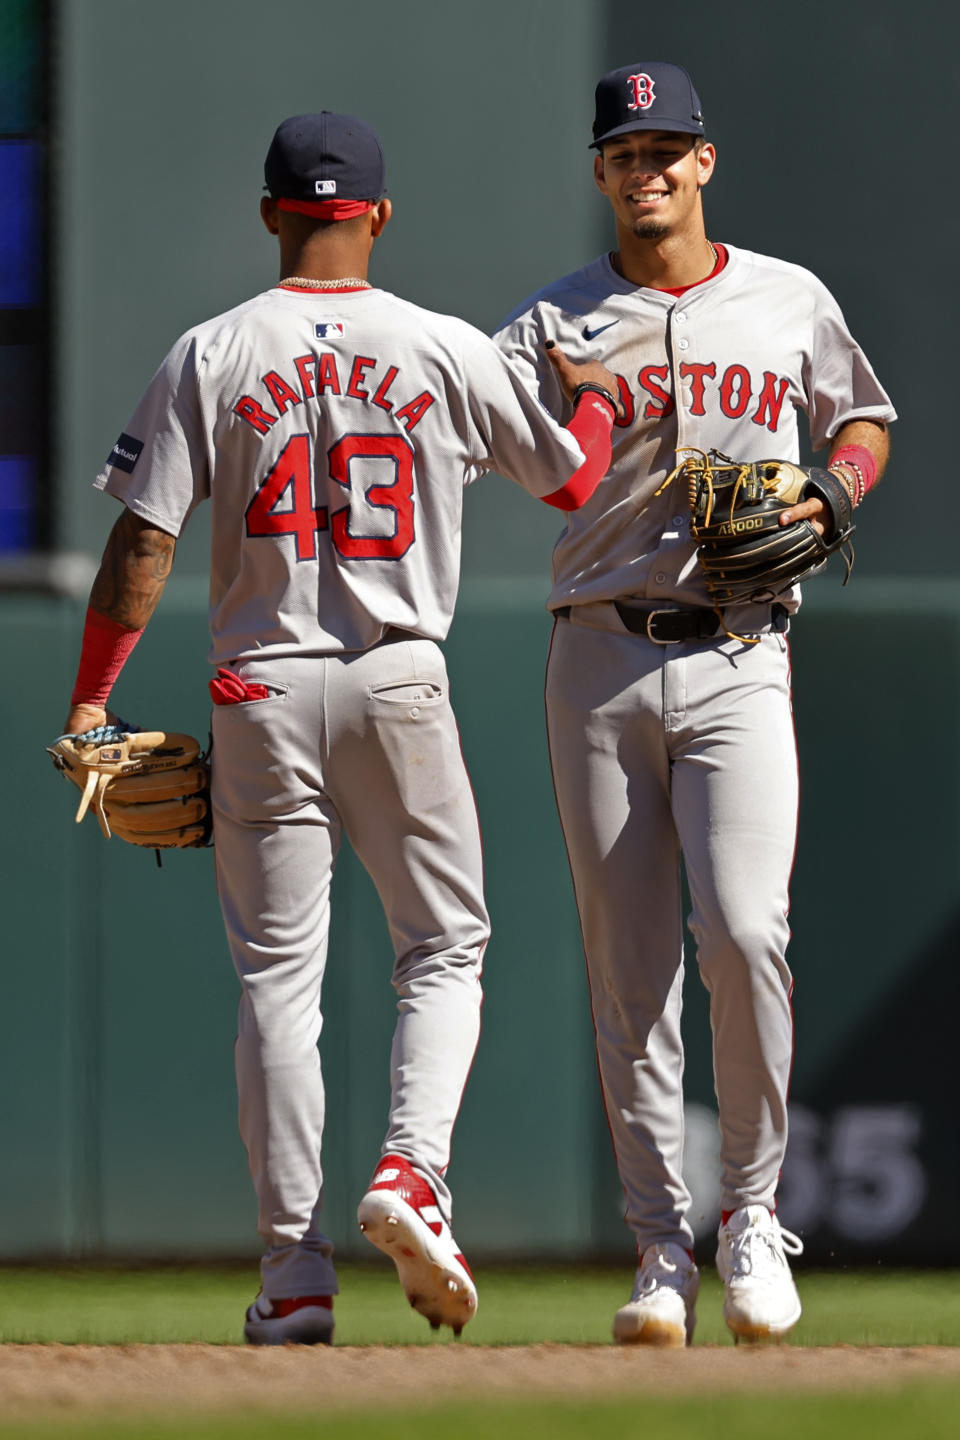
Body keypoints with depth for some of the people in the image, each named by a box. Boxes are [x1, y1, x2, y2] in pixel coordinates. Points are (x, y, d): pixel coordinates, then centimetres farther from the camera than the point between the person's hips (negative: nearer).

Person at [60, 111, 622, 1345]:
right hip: (400, 686, 0)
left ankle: (295, 1269, 1)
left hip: (261, 690, 0)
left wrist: (90, 699, -1)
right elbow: (571, 479, 13)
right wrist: (594, 392, 33)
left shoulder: (210, 356, -2)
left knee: (278, 975, 5)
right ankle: (412, 1167, -13)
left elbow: (141, 545, -7)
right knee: (444, 949, 13)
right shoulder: (449, 352, -1)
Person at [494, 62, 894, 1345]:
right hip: (601, 663, 1)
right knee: (629, 965, 1)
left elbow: (863, 419, 24)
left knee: (741, 934, -17)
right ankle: (663, 1250, 7)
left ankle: (751, 1214, -1)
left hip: (737, 659, -1)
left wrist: (830, 494, 2)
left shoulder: (788, 303, 9)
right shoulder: (557, 323, 5)